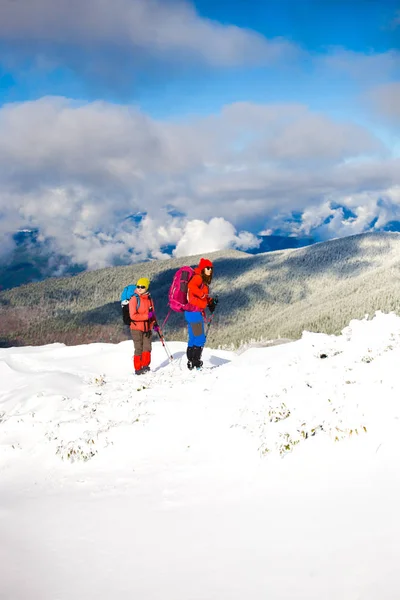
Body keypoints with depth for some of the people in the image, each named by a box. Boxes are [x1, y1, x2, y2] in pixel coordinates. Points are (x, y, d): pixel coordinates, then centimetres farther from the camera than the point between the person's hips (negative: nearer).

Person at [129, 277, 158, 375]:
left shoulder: (149, 299, 9)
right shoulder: (134, 299, -10)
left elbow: (152, 312, 21)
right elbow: (133, 316, -18)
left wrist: (155, 323, 11)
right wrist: (147, 316, -20)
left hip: (147, 328, 5)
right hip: (136, 328, -5)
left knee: (147, 348, -3)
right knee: (139, 349, -1)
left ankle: (145, 365, 8)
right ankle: (138, 369, 7)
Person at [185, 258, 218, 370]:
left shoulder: (204, 280, 19)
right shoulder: (198, 277, -10)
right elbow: (191, 285, -31)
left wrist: (210, 301, 9)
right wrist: (203, 295, -24)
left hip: (197, 312, 10)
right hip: (194, 311, -10)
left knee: (193, 339, 13)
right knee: (200, 339, -8)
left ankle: (191, 362, 19)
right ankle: (195, 362, -6)